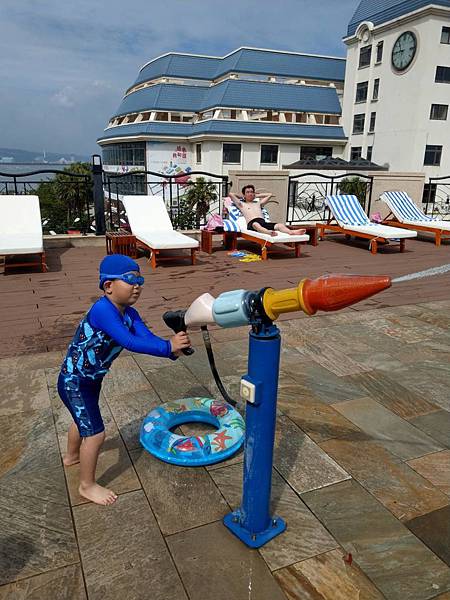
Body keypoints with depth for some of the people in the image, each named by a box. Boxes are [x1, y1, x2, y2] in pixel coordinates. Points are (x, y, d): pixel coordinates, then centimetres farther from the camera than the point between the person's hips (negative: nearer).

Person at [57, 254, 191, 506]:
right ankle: (87, 485, 21)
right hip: (74, 383, -9)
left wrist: (173, 349, -38)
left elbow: (148, 337, -21)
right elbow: (130, 342, -43)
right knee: (96, 432, -3)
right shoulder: (102, 309, -33)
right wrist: (168, 347, -46)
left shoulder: (129, 313, -8)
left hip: (92, 378, 9)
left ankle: (72, 455, 59)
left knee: (84, 419, 31)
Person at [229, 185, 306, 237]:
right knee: (256, 224, -45)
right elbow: (230, 194, 18)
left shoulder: (258, 203, 36)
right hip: (251, 223, -5)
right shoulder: (242, 204, 24)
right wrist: (241, 197, 34)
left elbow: (270, 195, 45)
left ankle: (292, 232, -56)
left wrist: (257, 196, 46)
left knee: (280, 225, -27)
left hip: (263, 222, 5)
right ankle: (268, 232, -75)